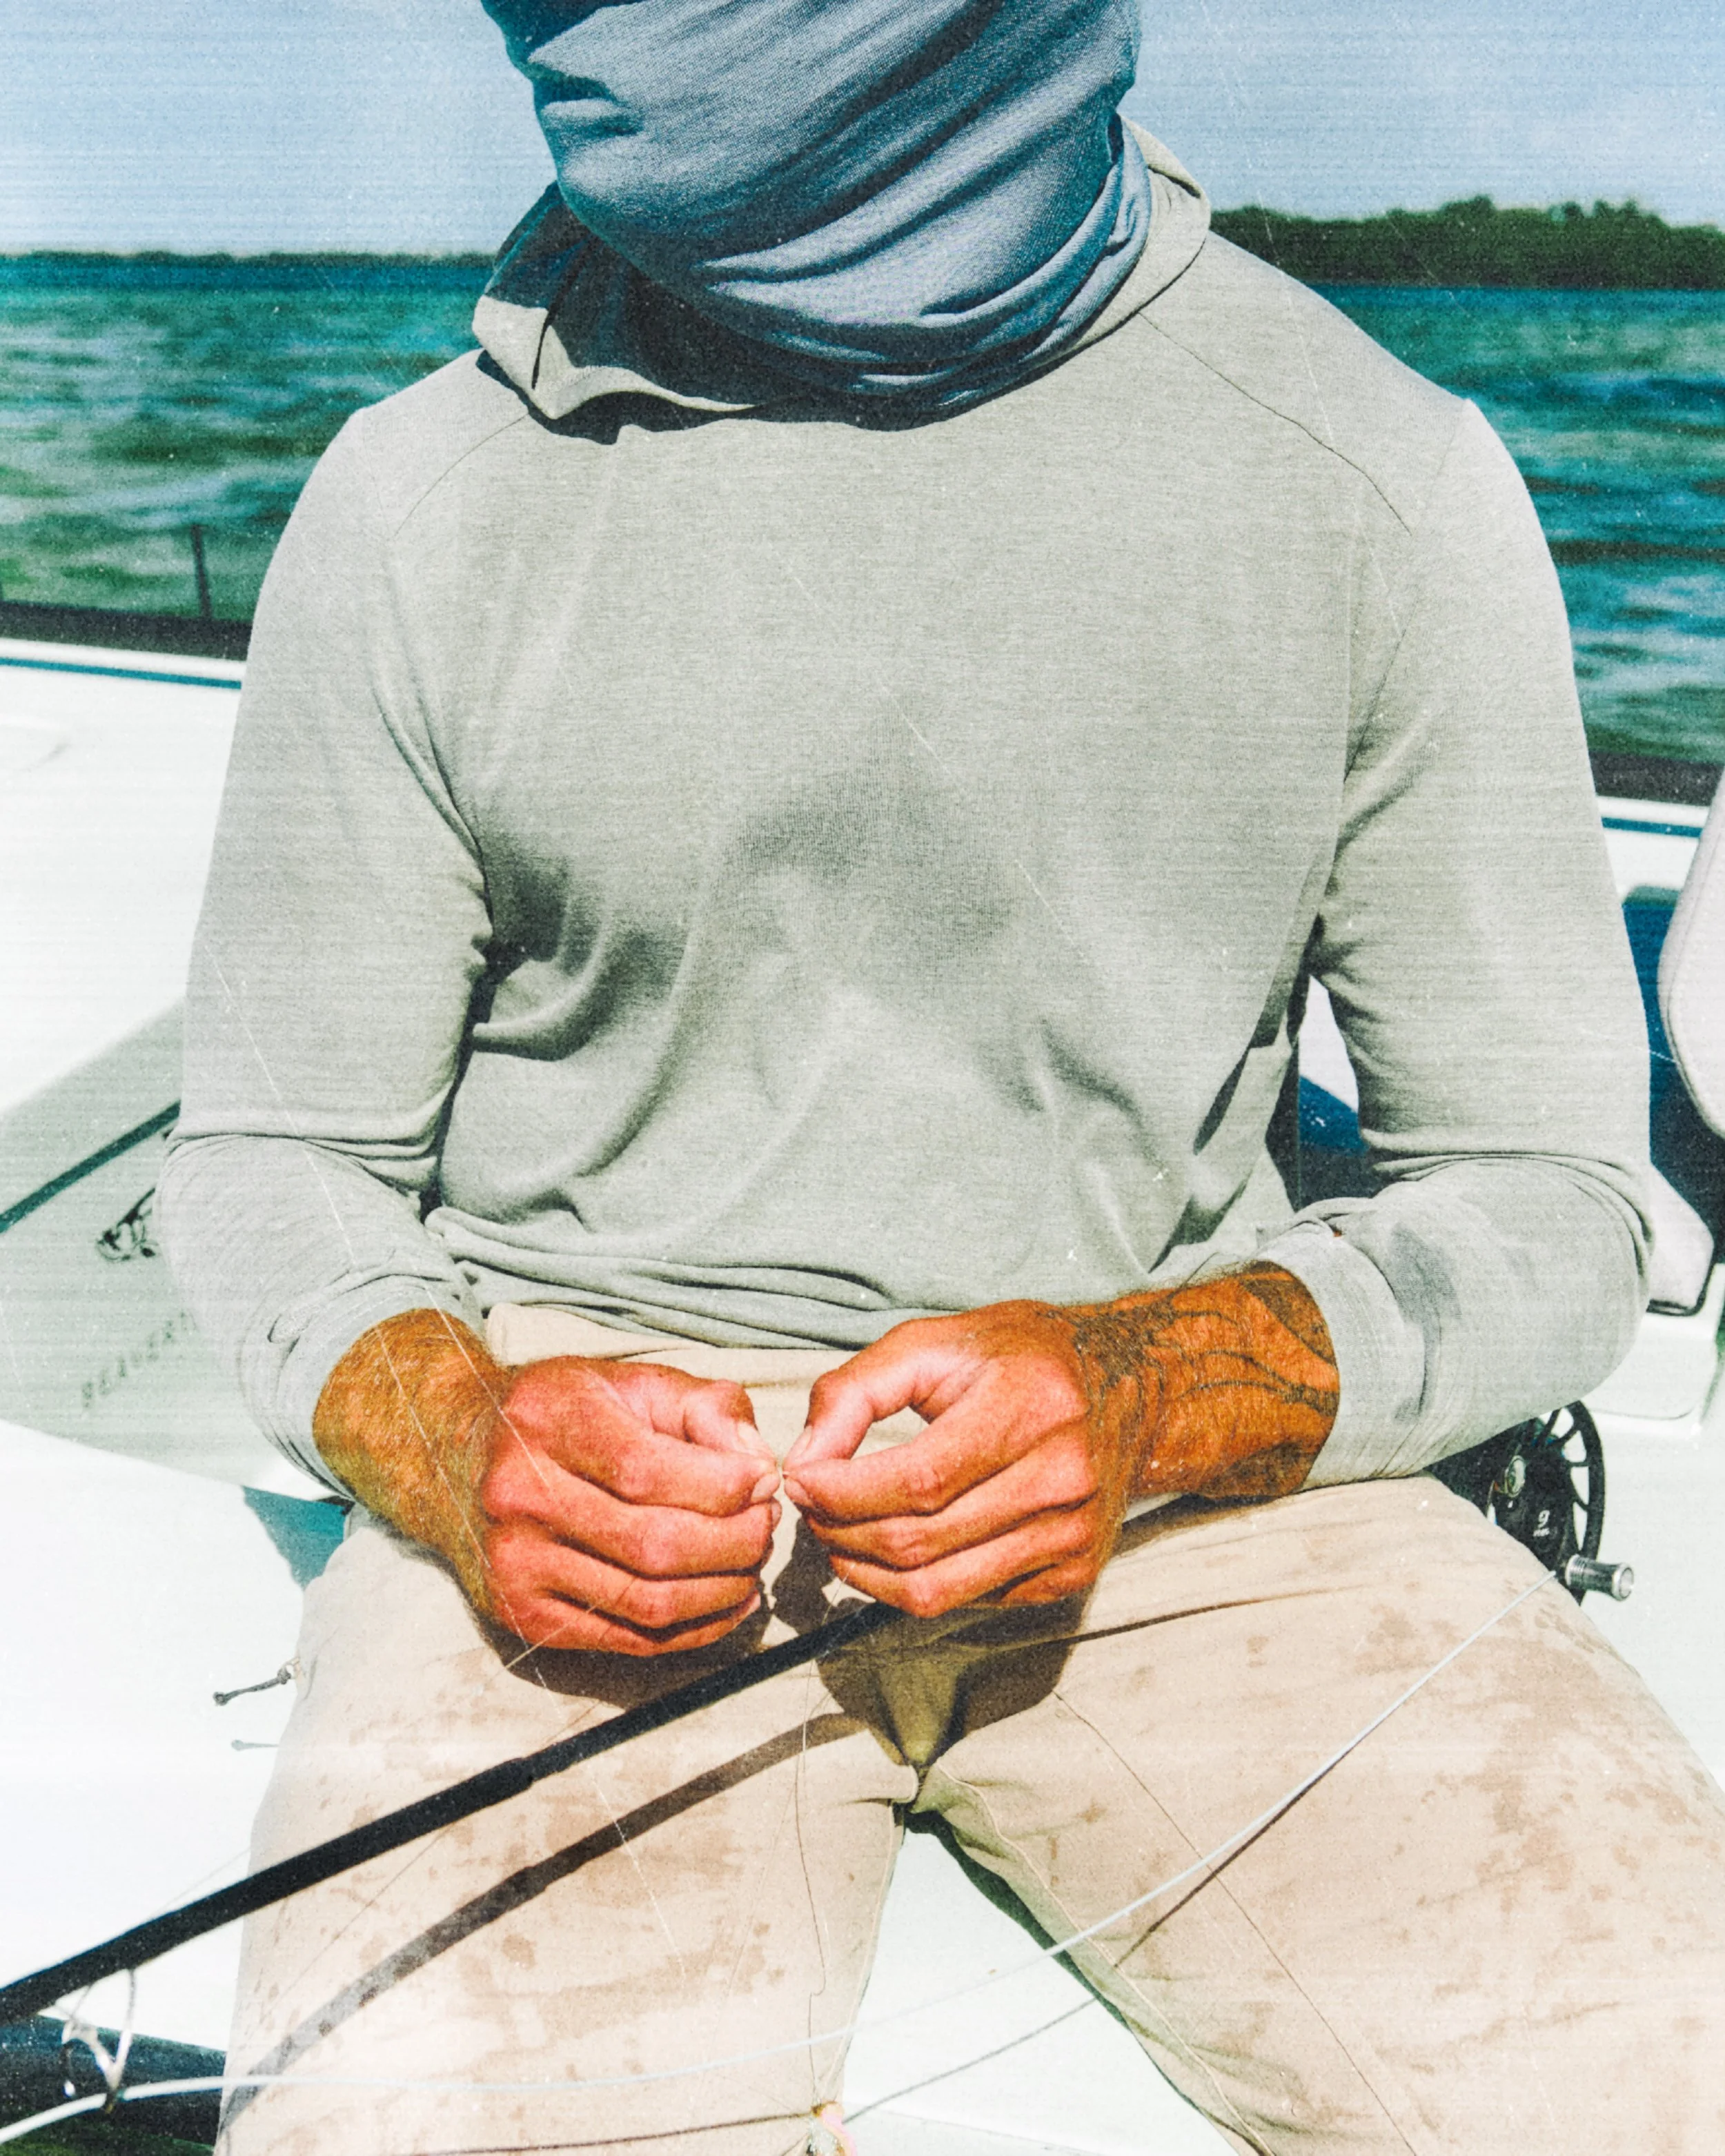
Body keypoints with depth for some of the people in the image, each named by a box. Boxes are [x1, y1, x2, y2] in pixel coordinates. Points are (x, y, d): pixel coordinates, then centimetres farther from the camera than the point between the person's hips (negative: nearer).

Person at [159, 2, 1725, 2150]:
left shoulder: (1383, 474, -2)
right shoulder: (424, 497, 0)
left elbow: (1544, 1204, 1)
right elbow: (270, 1163, 6)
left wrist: (1152, 1388, -19)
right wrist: (454, 1441, -16)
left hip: (1181, 1462, 1)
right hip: (596, 1466, 1)